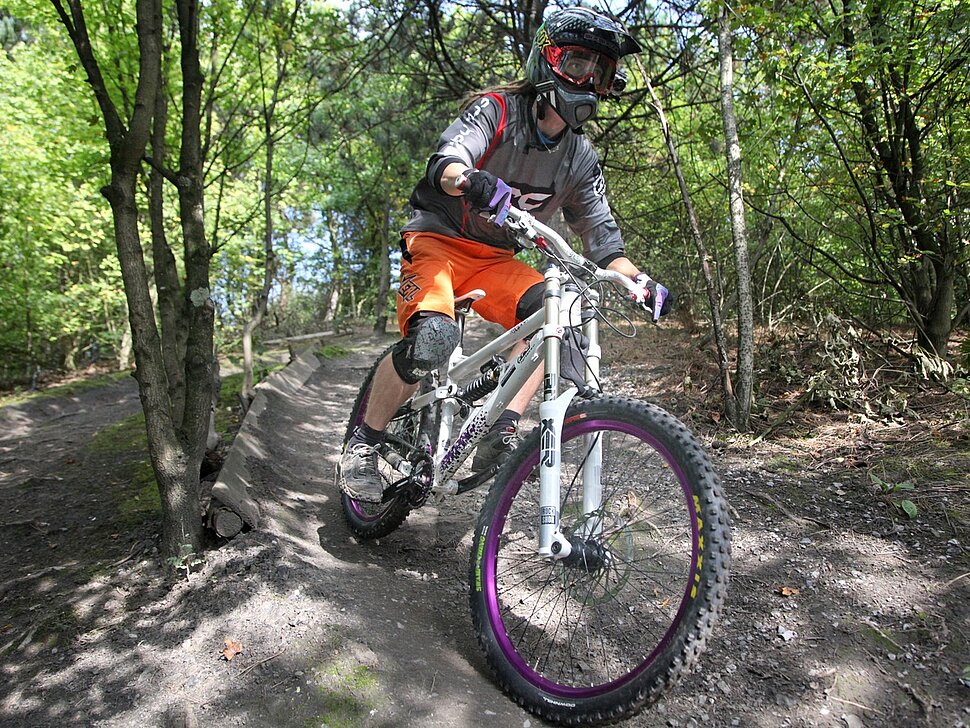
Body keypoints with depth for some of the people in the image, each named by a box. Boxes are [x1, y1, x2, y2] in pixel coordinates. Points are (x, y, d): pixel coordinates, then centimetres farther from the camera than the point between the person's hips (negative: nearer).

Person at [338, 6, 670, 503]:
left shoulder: (580, 157, 4)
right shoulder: (497, 110, -12)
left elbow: (600, 234, 4)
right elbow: (445, 162, -30)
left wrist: (640, 280, -14)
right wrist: (474, 182, -54)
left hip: (494, 260, 5)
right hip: (438, 240, -5)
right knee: (434, 338, -31)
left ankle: (499, 436, -21)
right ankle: (363, 443, -10)